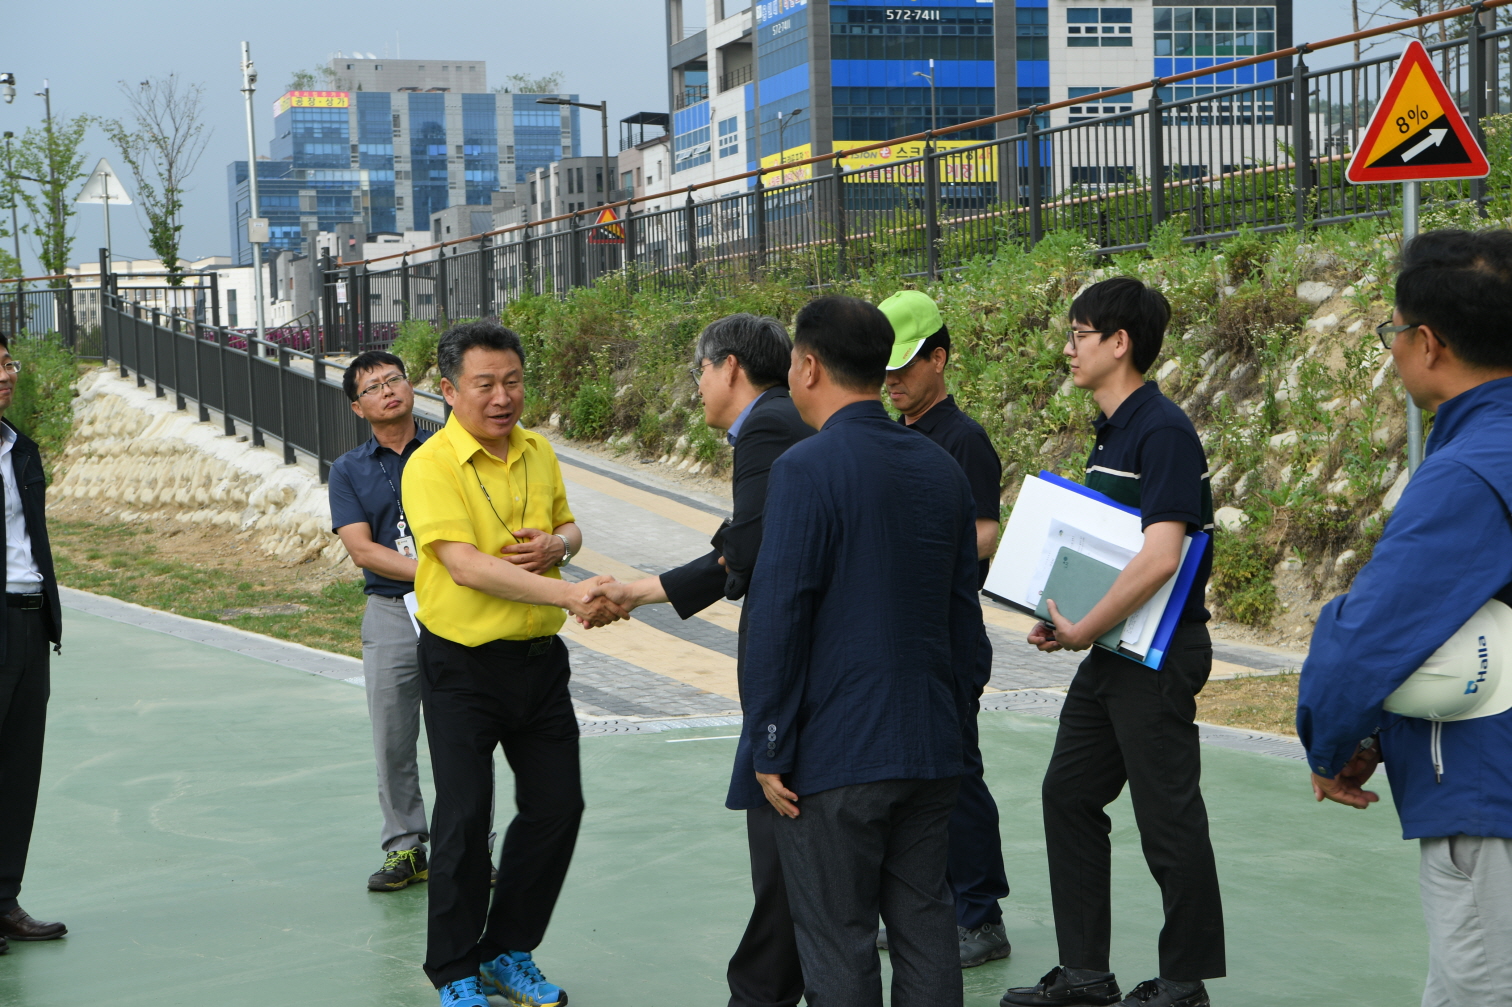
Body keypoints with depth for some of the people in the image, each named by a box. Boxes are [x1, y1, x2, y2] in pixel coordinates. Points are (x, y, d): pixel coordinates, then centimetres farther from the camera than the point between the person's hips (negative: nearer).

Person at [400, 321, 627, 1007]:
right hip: (463, 666, -6)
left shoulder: (539, 451, 5)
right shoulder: (431, 465, -16)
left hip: (540, 660, 6)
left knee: (557, 807, 9)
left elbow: (568, 526, 20)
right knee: (464, 819, -2)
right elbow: (464, 564, -27)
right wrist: (569, 596, -35)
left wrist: (558, 545, -6)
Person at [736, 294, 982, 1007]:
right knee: (924, 926, 13)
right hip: (929, 748, 7)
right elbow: (963, 610, 14)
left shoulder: (805, 469, -14)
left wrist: (769, 749, -11)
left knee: (837, 942, 2)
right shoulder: (942, 468, 8)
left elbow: (778, 618, -16)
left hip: (833, 754, -7)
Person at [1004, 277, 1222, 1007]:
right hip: (1110, 651, 10)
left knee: (1167, 816, 0)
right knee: (1069, 795, 13)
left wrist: (1083, 630, -19)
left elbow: (1160, 557, -27)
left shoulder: (1164, 432, -18)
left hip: (1158, 656, -10)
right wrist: (1063, 620, 7)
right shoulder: (1111, 433, 12)